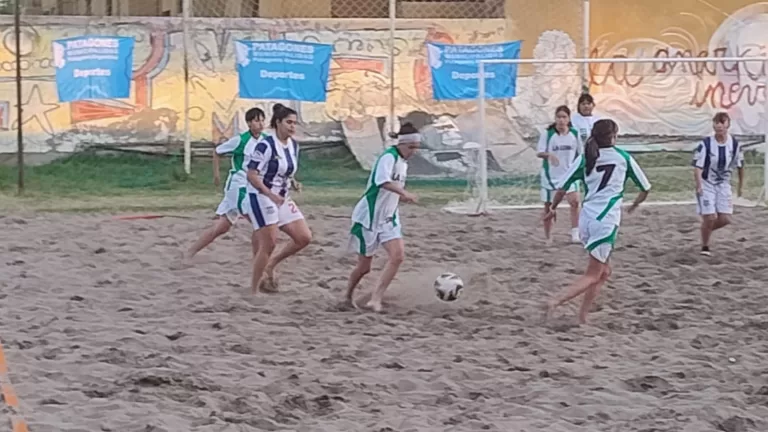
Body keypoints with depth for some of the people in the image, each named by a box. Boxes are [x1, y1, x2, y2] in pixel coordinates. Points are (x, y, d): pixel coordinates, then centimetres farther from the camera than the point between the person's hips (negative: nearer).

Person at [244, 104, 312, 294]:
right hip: (261, 198, -8)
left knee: (304, 237, 1)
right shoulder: (265, 146, -17)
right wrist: (271, 195, -27)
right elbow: (252, 175, -19)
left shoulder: (293, 146, 8)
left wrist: (293, 183, 0)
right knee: (269, 244, -9)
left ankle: (270, 265, 18)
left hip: (282, 199, 8)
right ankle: (254, 290, 2)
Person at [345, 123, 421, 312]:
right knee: (364, 266, 4)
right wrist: (405, 193, -46)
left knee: (398, 255, -15)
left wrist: (403, 197, 7)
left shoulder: (403, 162, 9)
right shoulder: (389, 157, -19)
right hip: (369, 217, -7)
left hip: (389, 219, 7)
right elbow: (383, 181, -39)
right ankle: (348, 296, 30)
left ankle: (375, 299, -13)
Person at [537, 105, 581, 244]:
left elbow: (580, 153, 12)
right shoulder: (547, 134, -6)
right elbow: (539, 152, -10)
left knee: (575, 201, -18)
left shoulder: (575, 134, 1)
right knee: (549, 206, 6)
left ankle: (575, 234, -15)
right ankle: (548, 238, 18)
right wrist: (549, 155, -29)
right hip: (550, 175, -1)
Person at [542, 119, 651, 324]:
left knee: (604, 271, 20)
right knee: (593, 275, 0)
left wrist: (553, 208, 21)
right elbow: (645, 187, 13)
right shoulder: (623, 157, 4)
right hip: (607, 220, -5)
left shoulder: (585, 158, 9)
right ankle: (556, 301, -22)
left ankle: (582, 316, 11)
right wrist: (635, 204, 33)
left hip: (586, 218, 5)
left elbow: (562, 186, 4)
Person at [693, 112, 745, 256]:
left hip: (724, 184, 3)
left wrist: (740, 185, 16)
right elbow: (697, 167, -17)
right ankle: (705, 247, 11)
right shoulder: (705, 144, -16)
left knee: (725, 219, -4)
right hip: (707, 184, -3)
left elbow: (740, 166, 9)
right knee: (709, 217, -11)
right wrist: (699, 186, -31)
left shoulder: (735, 144, -6)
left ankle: (708, 229, 29)